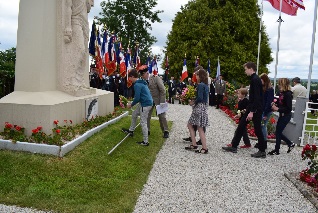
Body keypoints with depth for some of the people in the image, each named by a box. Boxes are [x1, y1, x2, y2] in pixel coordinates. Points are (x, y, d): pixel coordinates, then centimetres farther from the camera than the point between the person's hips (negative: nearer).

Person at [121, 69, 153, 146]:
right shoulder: (142, 82, 12)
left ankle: (145, 142, 6)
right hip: (143, 103, 10)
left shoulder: (137, 85, -18)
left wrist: (131, 105, -3)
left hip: (146, 104, -10)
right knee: (134, 115, 24)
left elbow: (137, 98, -20)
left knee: (143, 122, -2)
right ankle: (131, 131, 41)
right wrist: (132, 103, 19)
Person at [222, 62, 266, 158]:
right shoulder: (254, 79, 12)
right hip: (251, 107, 10)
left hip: (256, 109, -10)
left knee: (257, 130, 0)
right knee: (241, 126, 11)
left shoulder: (255, 80, -18)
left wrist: (252, 111, -25)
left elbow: (257, 97, -24)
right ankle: (234, 147, 18)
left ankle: (262, 152, 13)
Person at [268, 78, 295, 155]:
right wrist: (275, 105, -3)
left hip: (286, 116, -8)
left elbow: (289, 108, -21)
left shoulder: (288, 94, -18)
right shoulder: (282, 93, 5)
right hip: (282, 115, 8)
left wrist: (278, 109, -22)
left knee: (278, 132, 0)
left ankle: (276, 150, 12)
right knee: (278, 132, 13)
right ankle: (290, 144, 29)